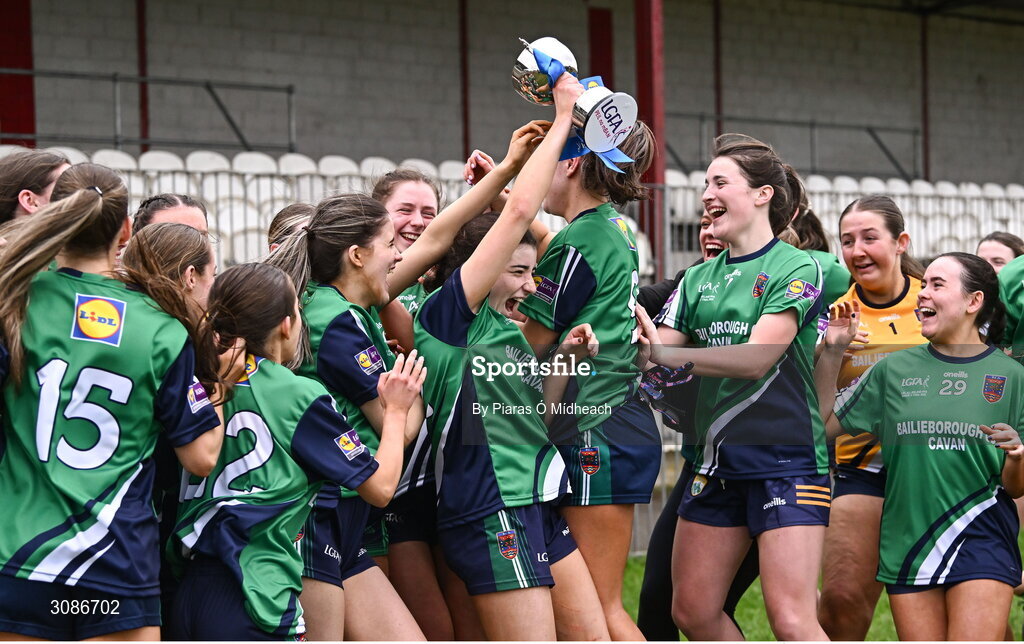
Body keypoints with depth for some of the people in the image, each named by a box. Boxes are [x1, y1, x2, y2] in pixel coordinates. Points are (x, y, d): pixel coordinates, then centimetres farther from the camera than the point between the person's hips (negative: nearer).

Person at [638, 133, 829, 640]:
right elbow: (657, 354, 7)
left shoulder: (797, 269, -6)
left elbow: (756, 357, -19)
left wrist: (667, 353, -28)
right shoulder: (698, 279, 14)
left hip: (785, 460, -7)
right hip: (716, 462, 7)